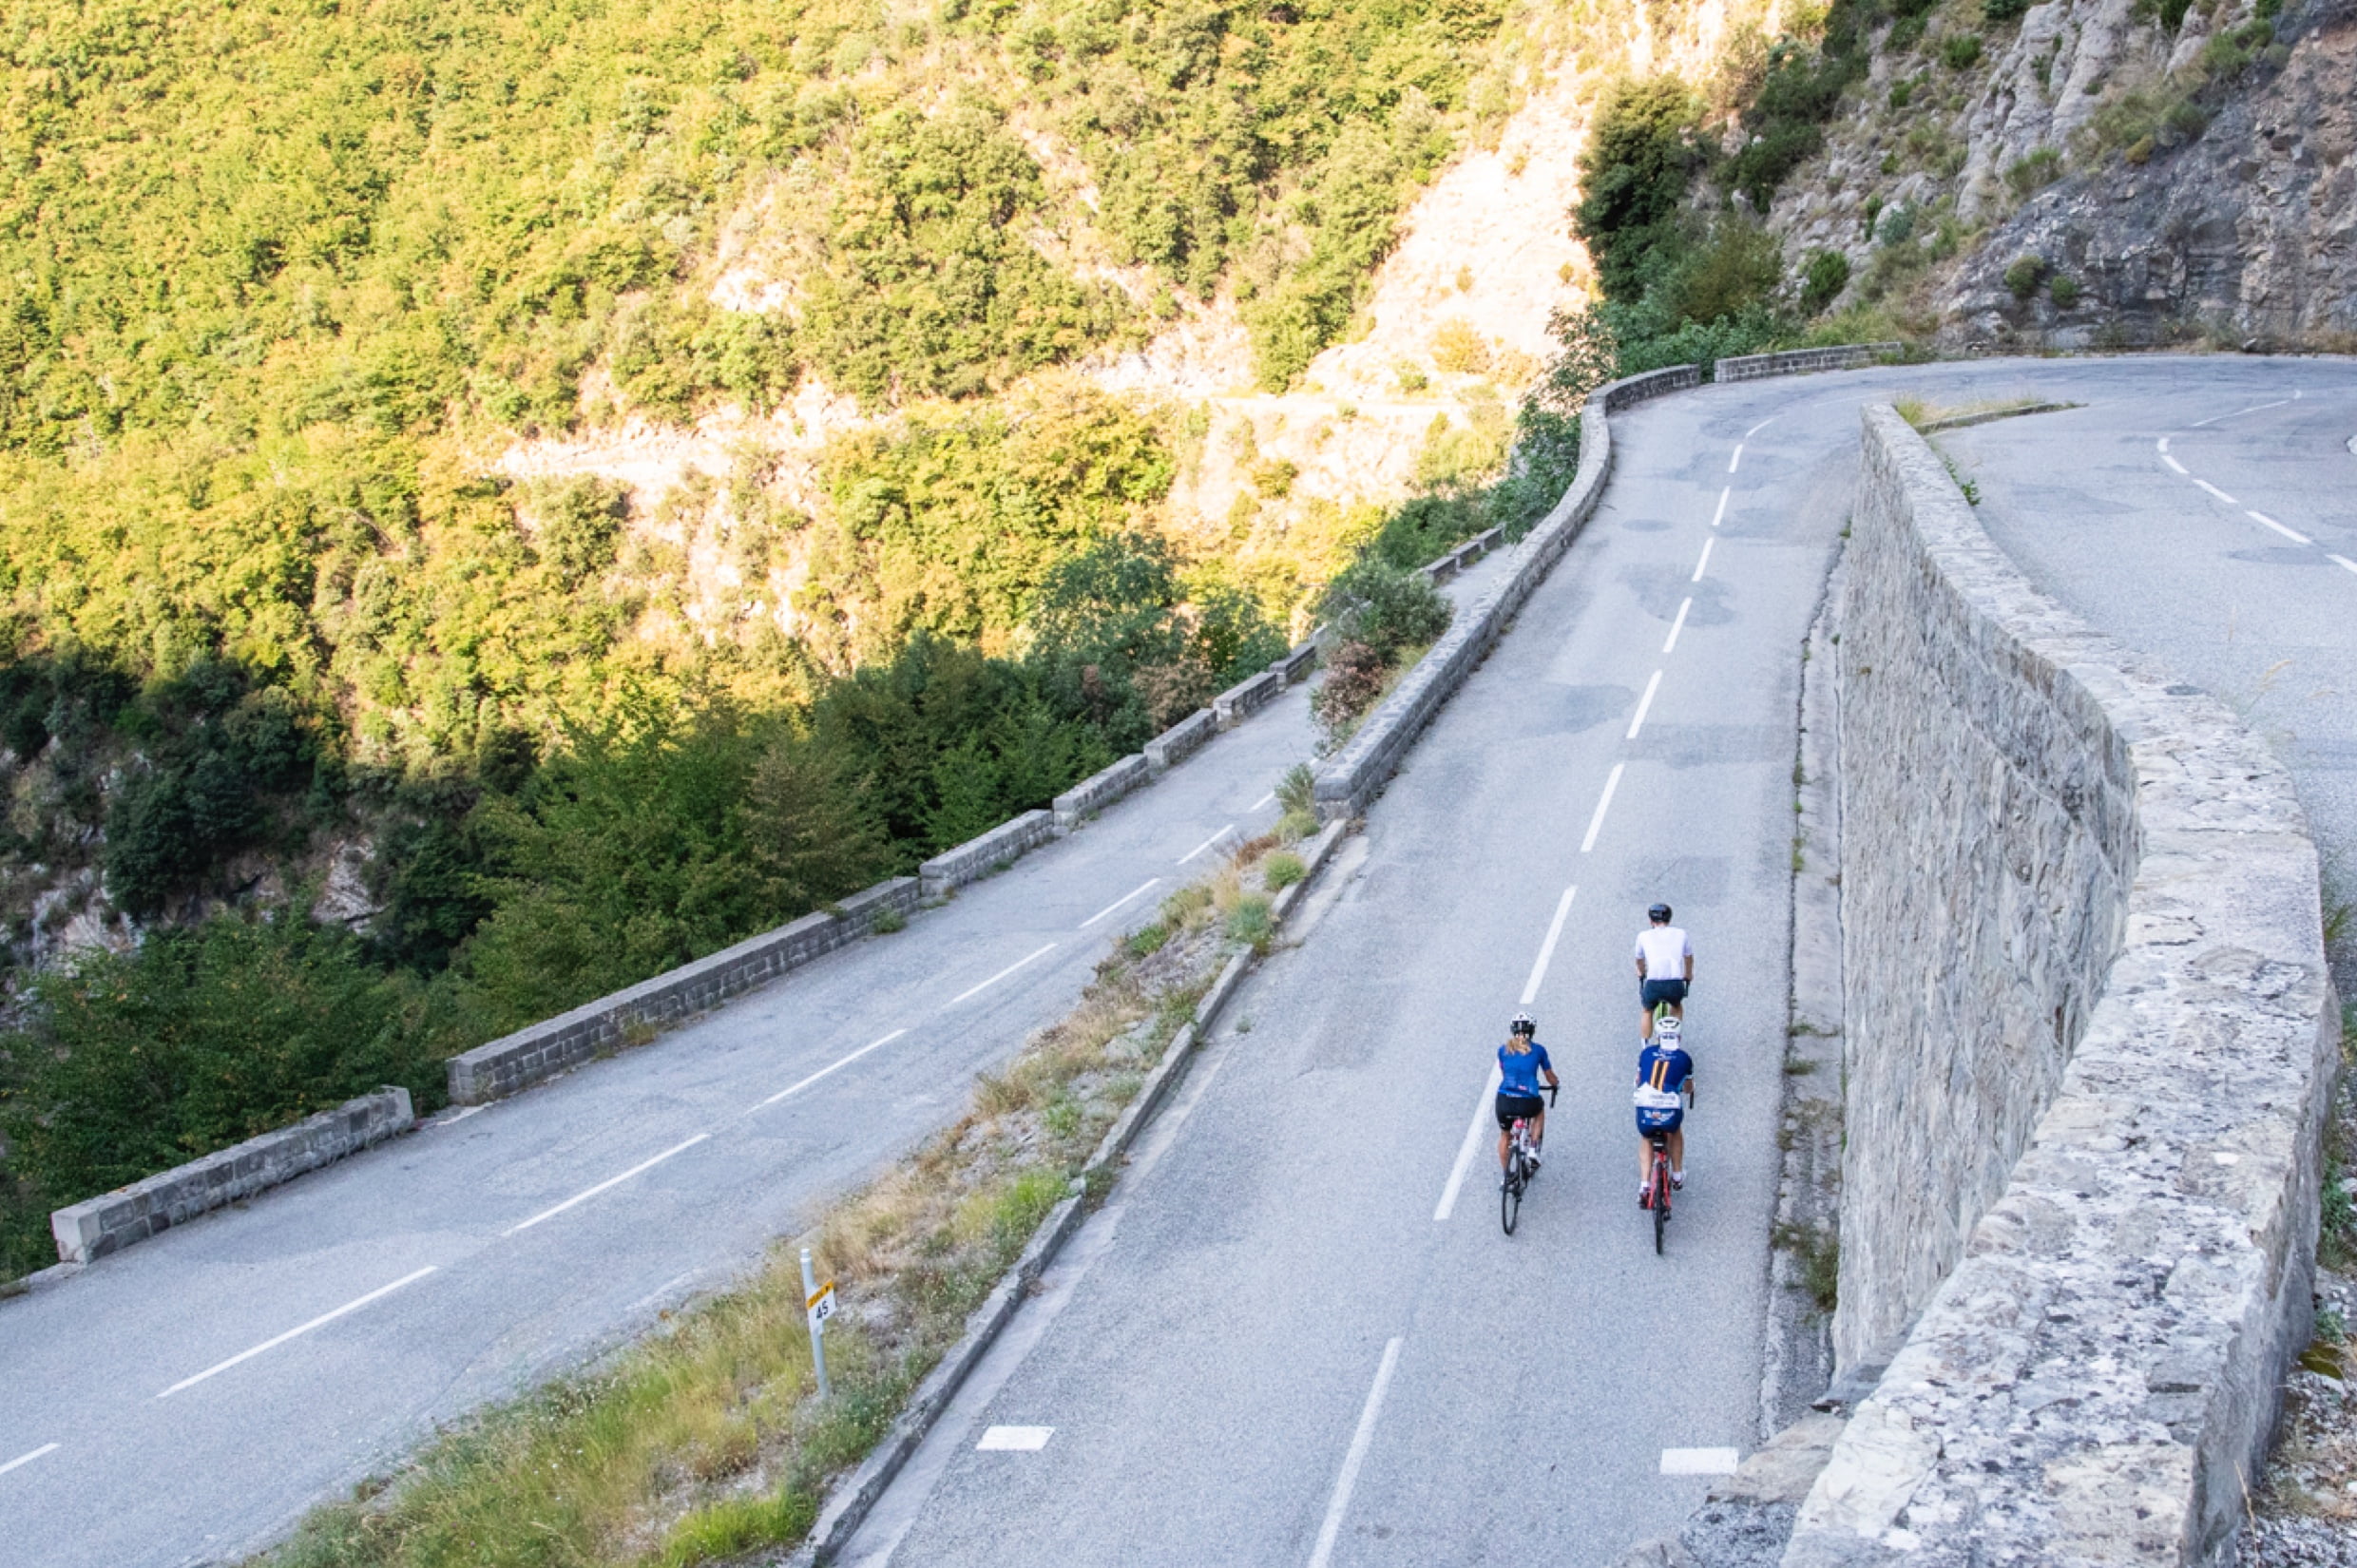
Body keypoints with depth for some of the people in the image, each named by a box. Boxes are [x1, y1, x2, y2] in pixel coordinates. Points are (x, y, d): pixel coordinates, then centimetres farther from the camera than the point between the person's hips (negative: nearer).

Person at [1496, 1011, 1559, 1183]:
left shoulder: (1503, 1050, 10)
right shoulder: (1538, 1050, 6)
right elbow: (1550, 1077, 18)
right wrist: (1556, 1084, 41)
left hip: (1504, 1102, 1)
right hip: (1527, 1103, -1)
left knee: (1504, 1135, 28)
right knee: (1540, 1110, 36)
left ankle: (1504, 1175, 30)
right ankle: (1533, 1149, 23)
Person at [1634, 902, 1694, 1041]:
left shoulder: (1644, 936, 14)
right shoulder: (1681, 934, 15)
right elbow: (1689, 957, 31)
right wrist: (1688, 976, 51)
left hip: (1653, 984, -1)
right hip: (1676, 985, 1)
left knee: (1647, 1012, 30)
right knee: (1677, 1006, 35)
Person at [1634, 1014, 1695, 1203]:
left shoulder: (1647, 1052, 12)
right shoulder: (1684, 1058, 9)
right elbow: (1689, 1088, 23)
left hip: (1645, 1112, 0)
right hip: (1671, 1112, 0)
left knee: (1646, 1140, 31)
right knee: (1675, 1131, 36)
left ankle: (1644, 1186, 15)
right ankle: (1677, 1176, 43)